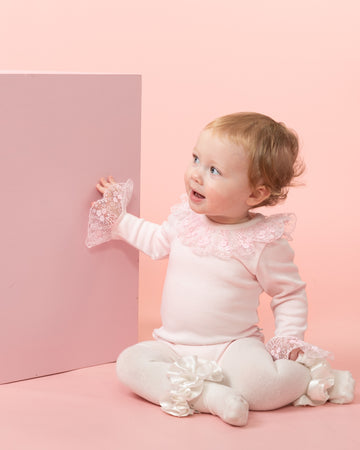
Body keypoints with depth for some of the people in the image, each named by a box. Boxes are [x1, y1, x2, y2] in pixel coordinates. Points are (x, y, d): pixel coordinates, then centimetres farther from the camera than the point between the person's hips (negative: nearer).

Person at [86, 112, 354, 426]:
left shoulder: (264, 243, -13)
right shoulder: (186, 217, 0)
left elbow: (290, 293, 1)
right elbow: (158, 241, 24)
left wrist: (289, 338, -11)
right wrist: (117, 218, 22)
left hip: (233, 347, -4)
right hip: (173, 347, 4)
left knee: (262, 386, -33)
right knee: (130, 363, -23)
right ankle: (209, 395, -30)